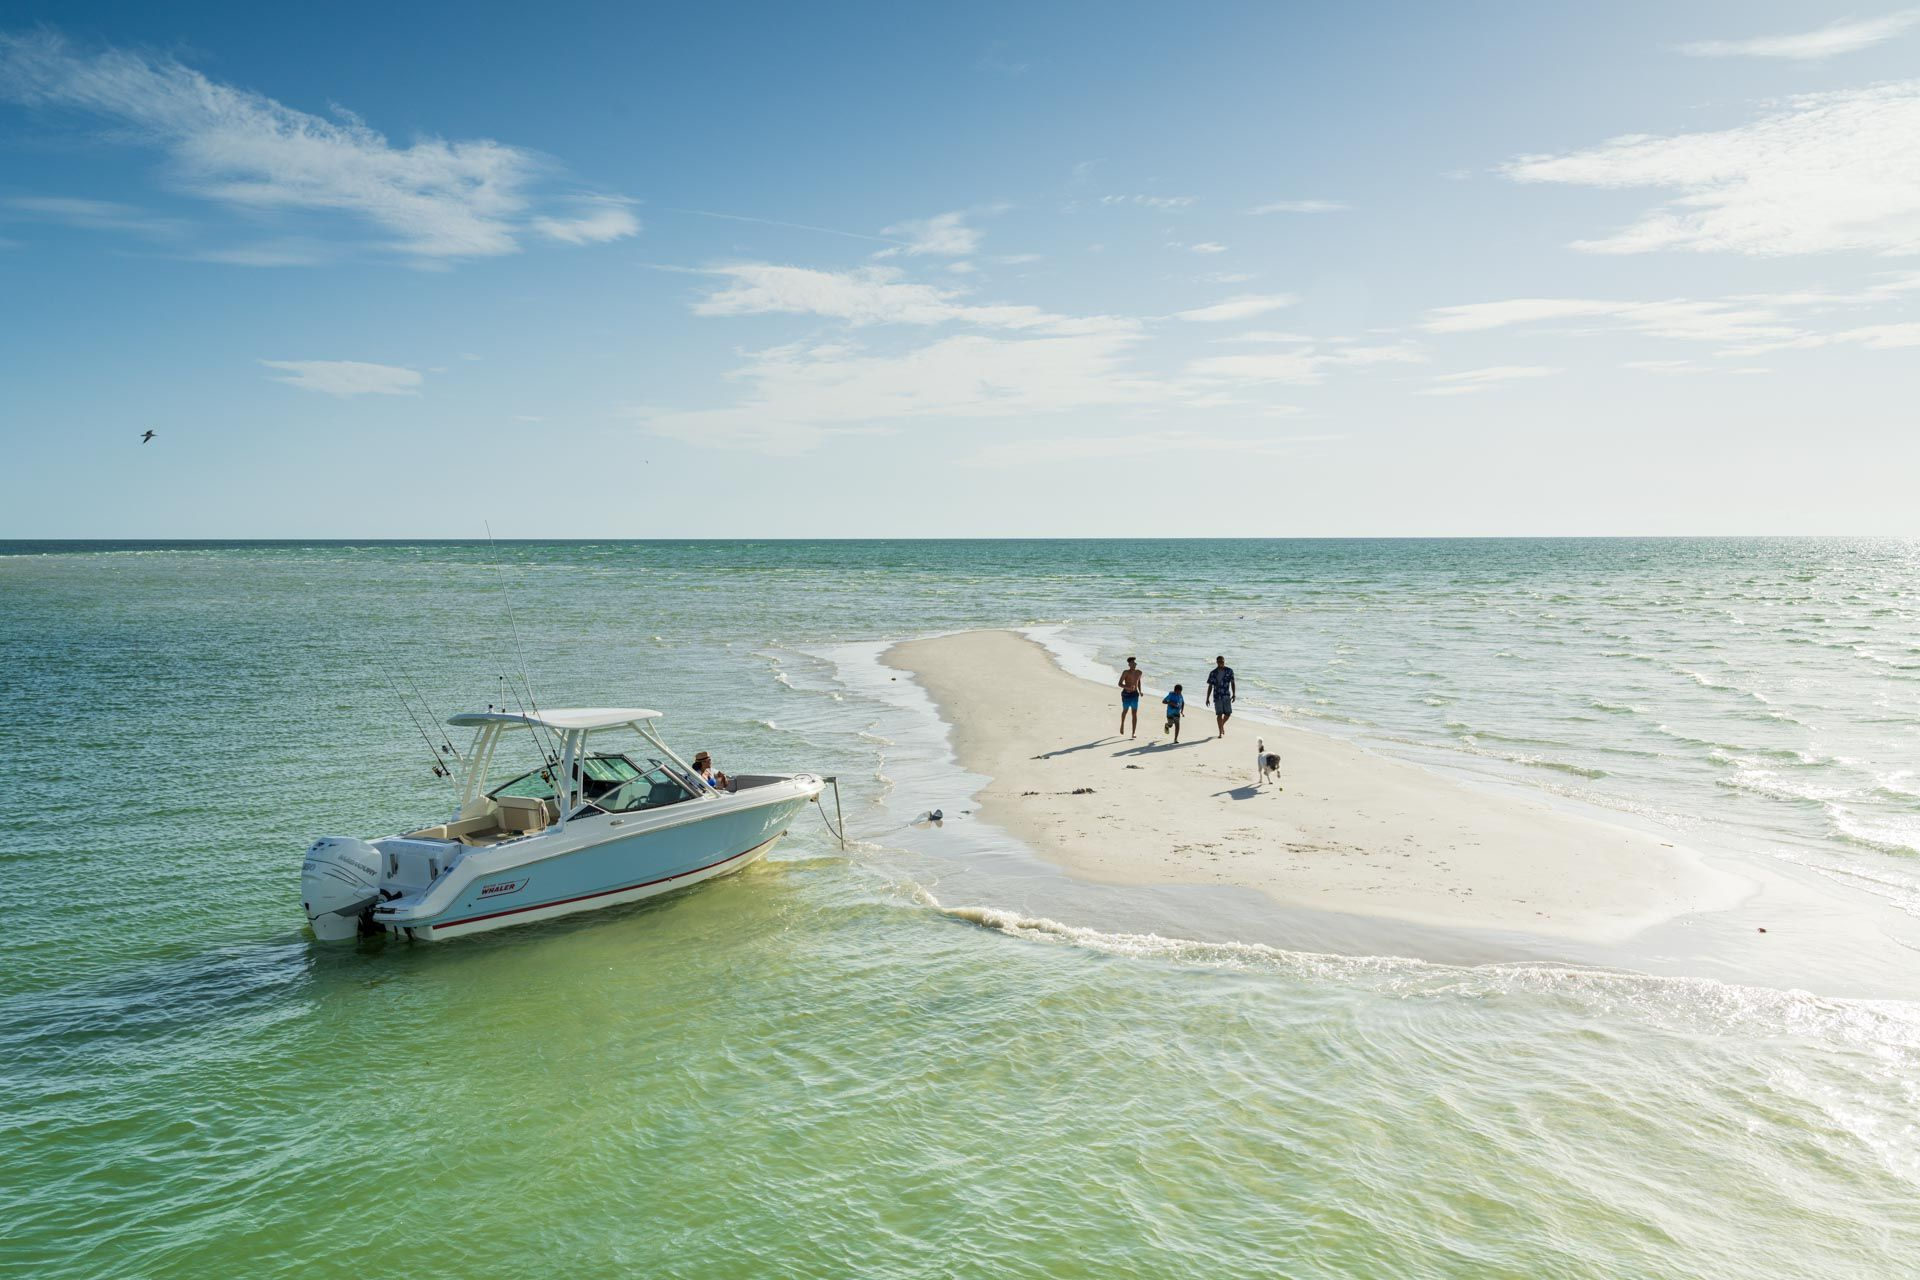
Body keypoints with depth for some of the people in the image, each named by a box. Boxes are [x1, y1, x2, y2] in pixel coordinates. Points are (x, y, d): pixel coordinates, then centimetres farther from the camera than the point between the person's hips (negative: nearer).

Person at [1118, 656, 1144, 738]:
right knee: (1125, 711, 18)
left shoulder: (1139, 672, -1)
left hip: (1135, 694, 2)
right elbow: (1120, 684, -18)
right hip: (1126, 694, -2)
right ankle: (1122, 725, 48)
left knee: (1135, 714, -6)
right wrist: (1128, 688, -34)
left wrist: (1140, 691, 15)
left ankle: (1133, 733, -5)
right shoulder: (1125, 672, -15)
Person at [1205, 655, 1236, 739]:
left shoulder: (1229, 671, 1)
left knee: (1228, 714, 1)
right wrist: (1207, 698, 3)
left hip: (1226, 696, 2)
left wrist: (1234, 694, -7)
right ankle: (1220, 732, 0)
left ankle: (1222, 725, 31)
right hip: (1217, 696, -2)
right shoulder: (1213, 673, 0)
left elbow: (1232, 683, 3)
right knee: (1219, 714, -9)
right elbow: (1210, 686, 4)